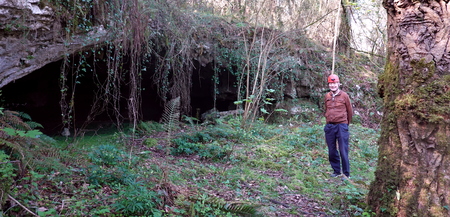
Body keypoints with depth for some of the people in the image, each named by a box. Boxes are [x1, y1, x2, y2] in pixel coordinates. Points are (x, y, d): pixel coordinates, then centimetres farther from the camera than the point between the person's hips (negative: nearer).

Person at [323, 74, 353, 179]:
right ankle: (336, 171, 24)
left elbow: (350, 111, 7)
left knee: (343, 151, -3)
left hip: (341, 125, -4)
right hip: (329, 126, 4)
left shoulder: (344, 95, -2)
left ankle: (346, 173, 7)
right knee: (332, 151, 9)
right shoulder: (327, 96, 8)